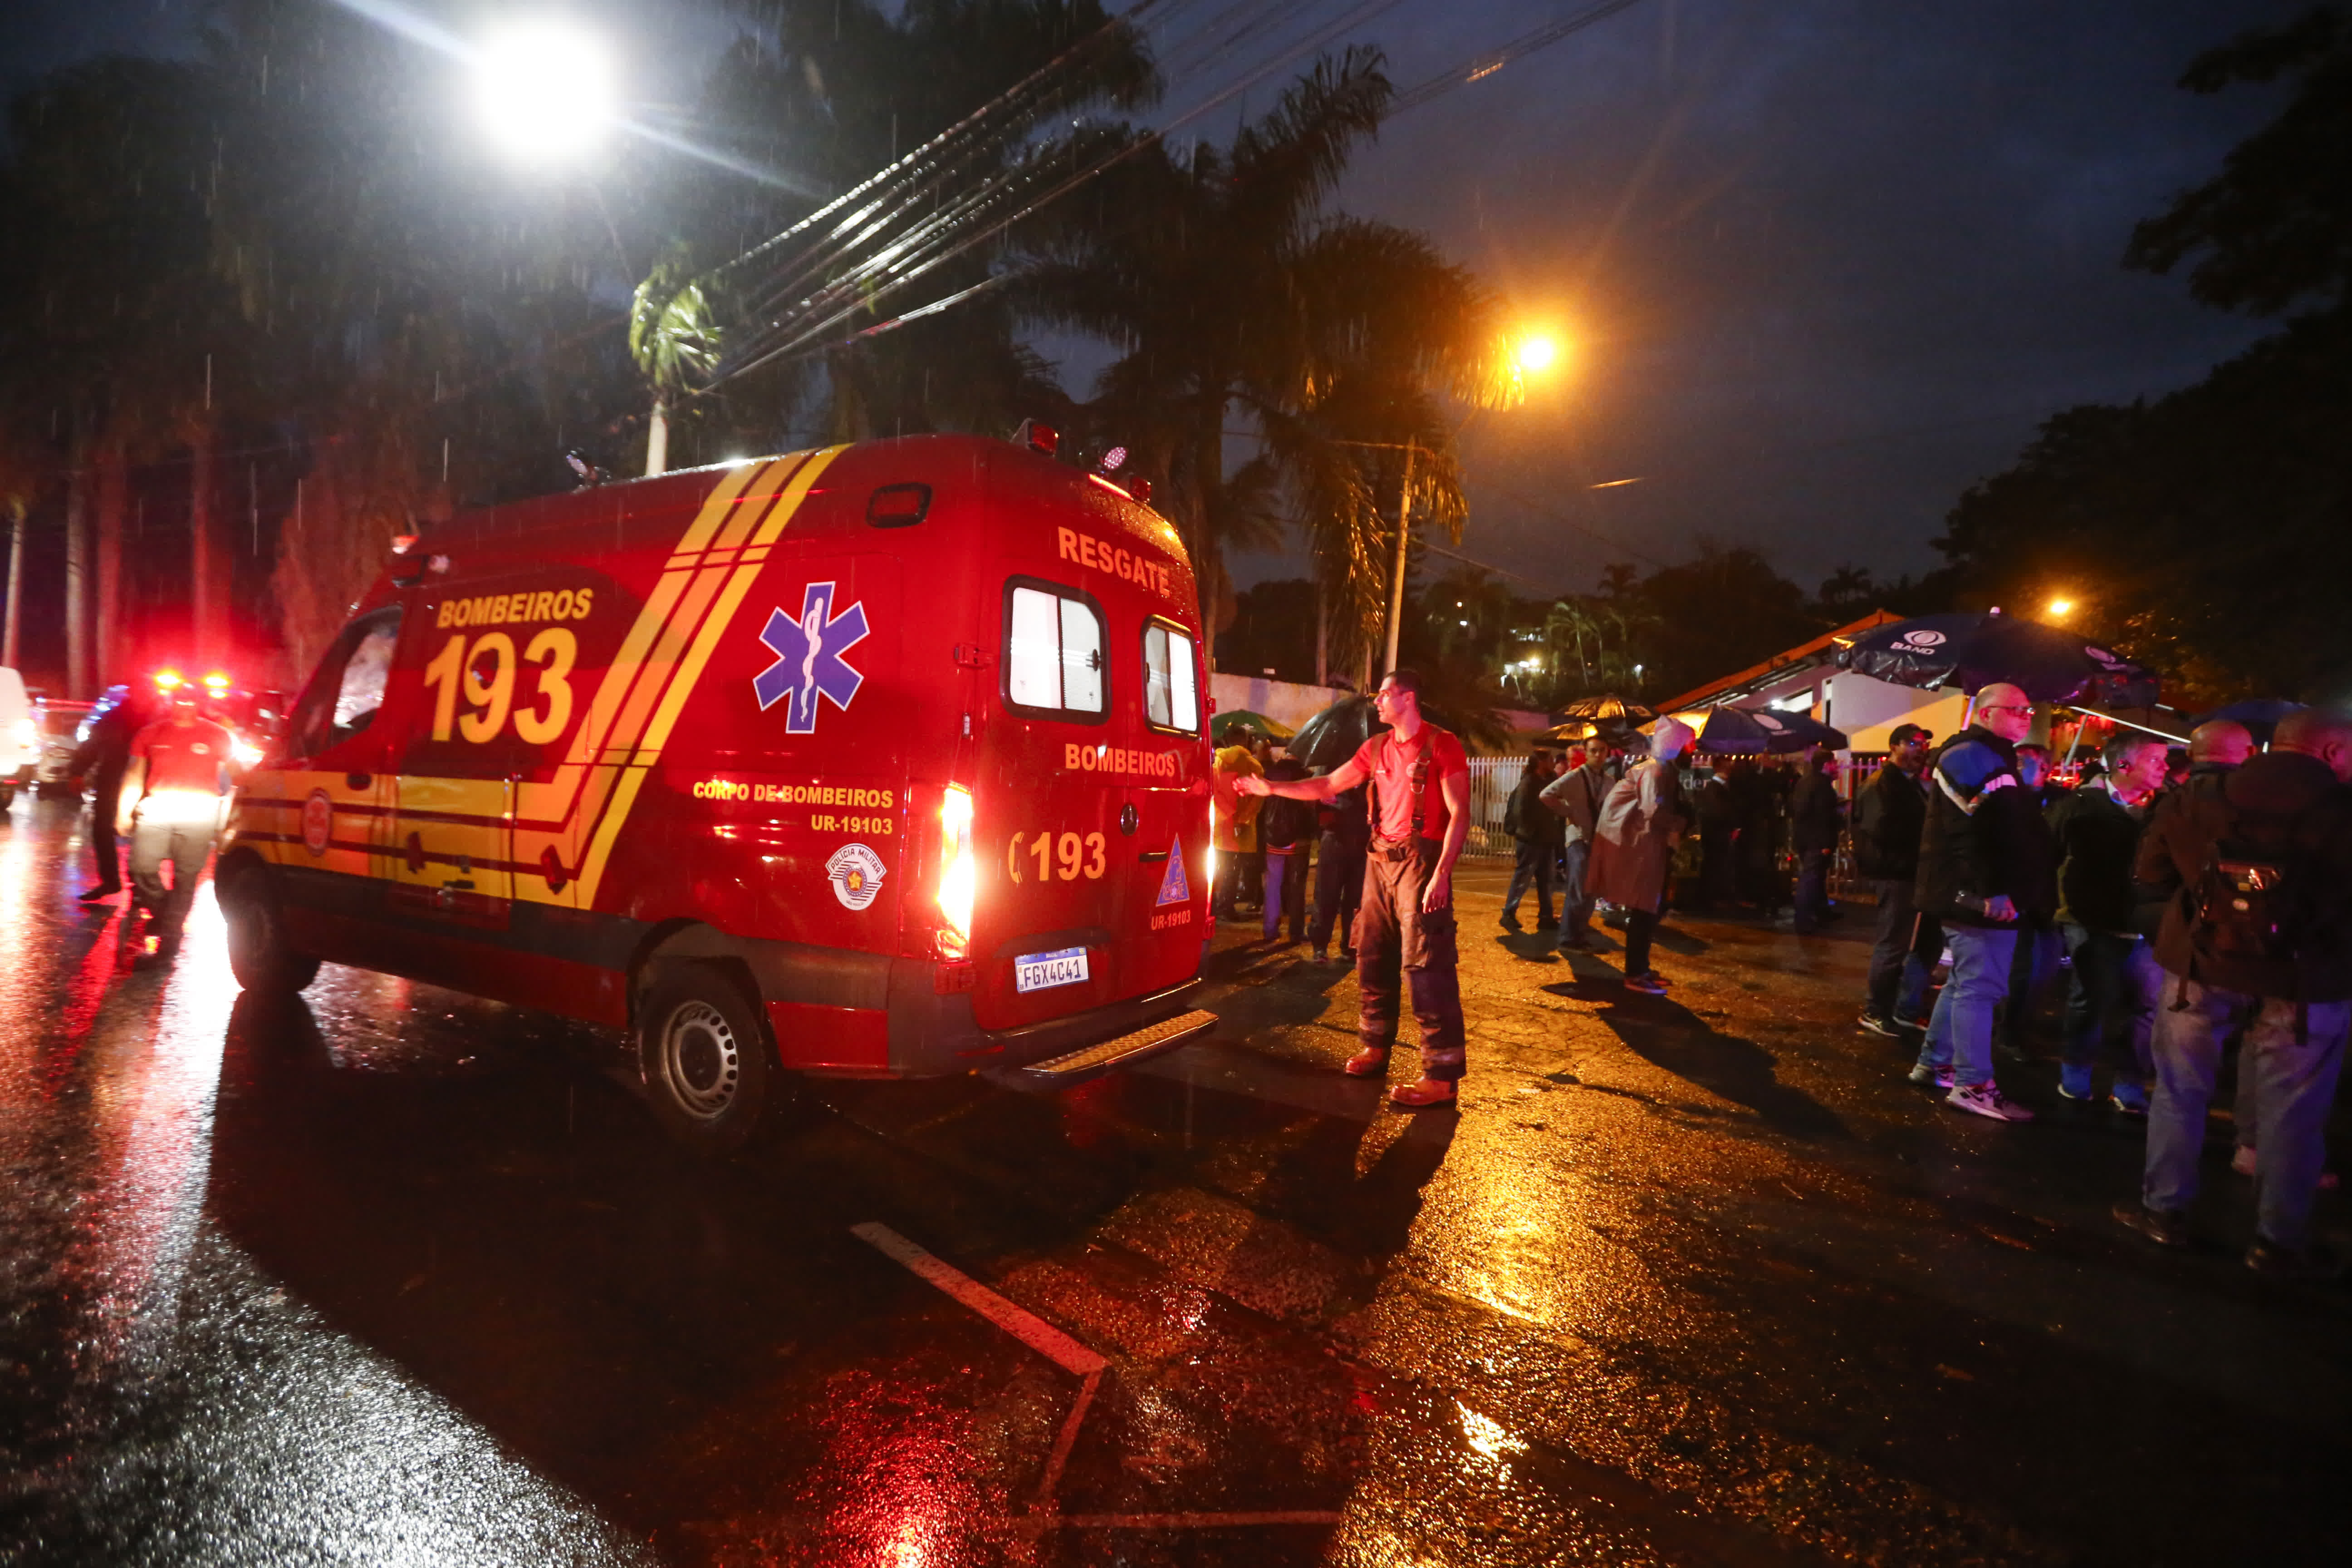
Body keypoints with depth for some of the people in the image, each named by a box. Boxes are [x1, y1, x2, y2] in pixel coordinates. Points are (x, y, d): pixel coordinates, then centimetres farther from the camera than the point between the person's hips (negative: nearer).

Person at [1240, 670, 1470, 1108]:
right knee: (1373, 958, 11)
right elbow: (1327, 785, 16)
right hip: (1380, 861, 7)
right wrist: (1271, 787, 10)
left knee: (1426, 965, -9)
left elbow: (1460, 813, -12)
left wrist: (1442, 874, -21)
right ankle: (1375, 1047, 25)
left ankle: (1442, 1076, -6)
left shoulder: (1441, 744, -7)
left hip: (1420, 861, -7)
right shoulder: (1377, 748, 13)